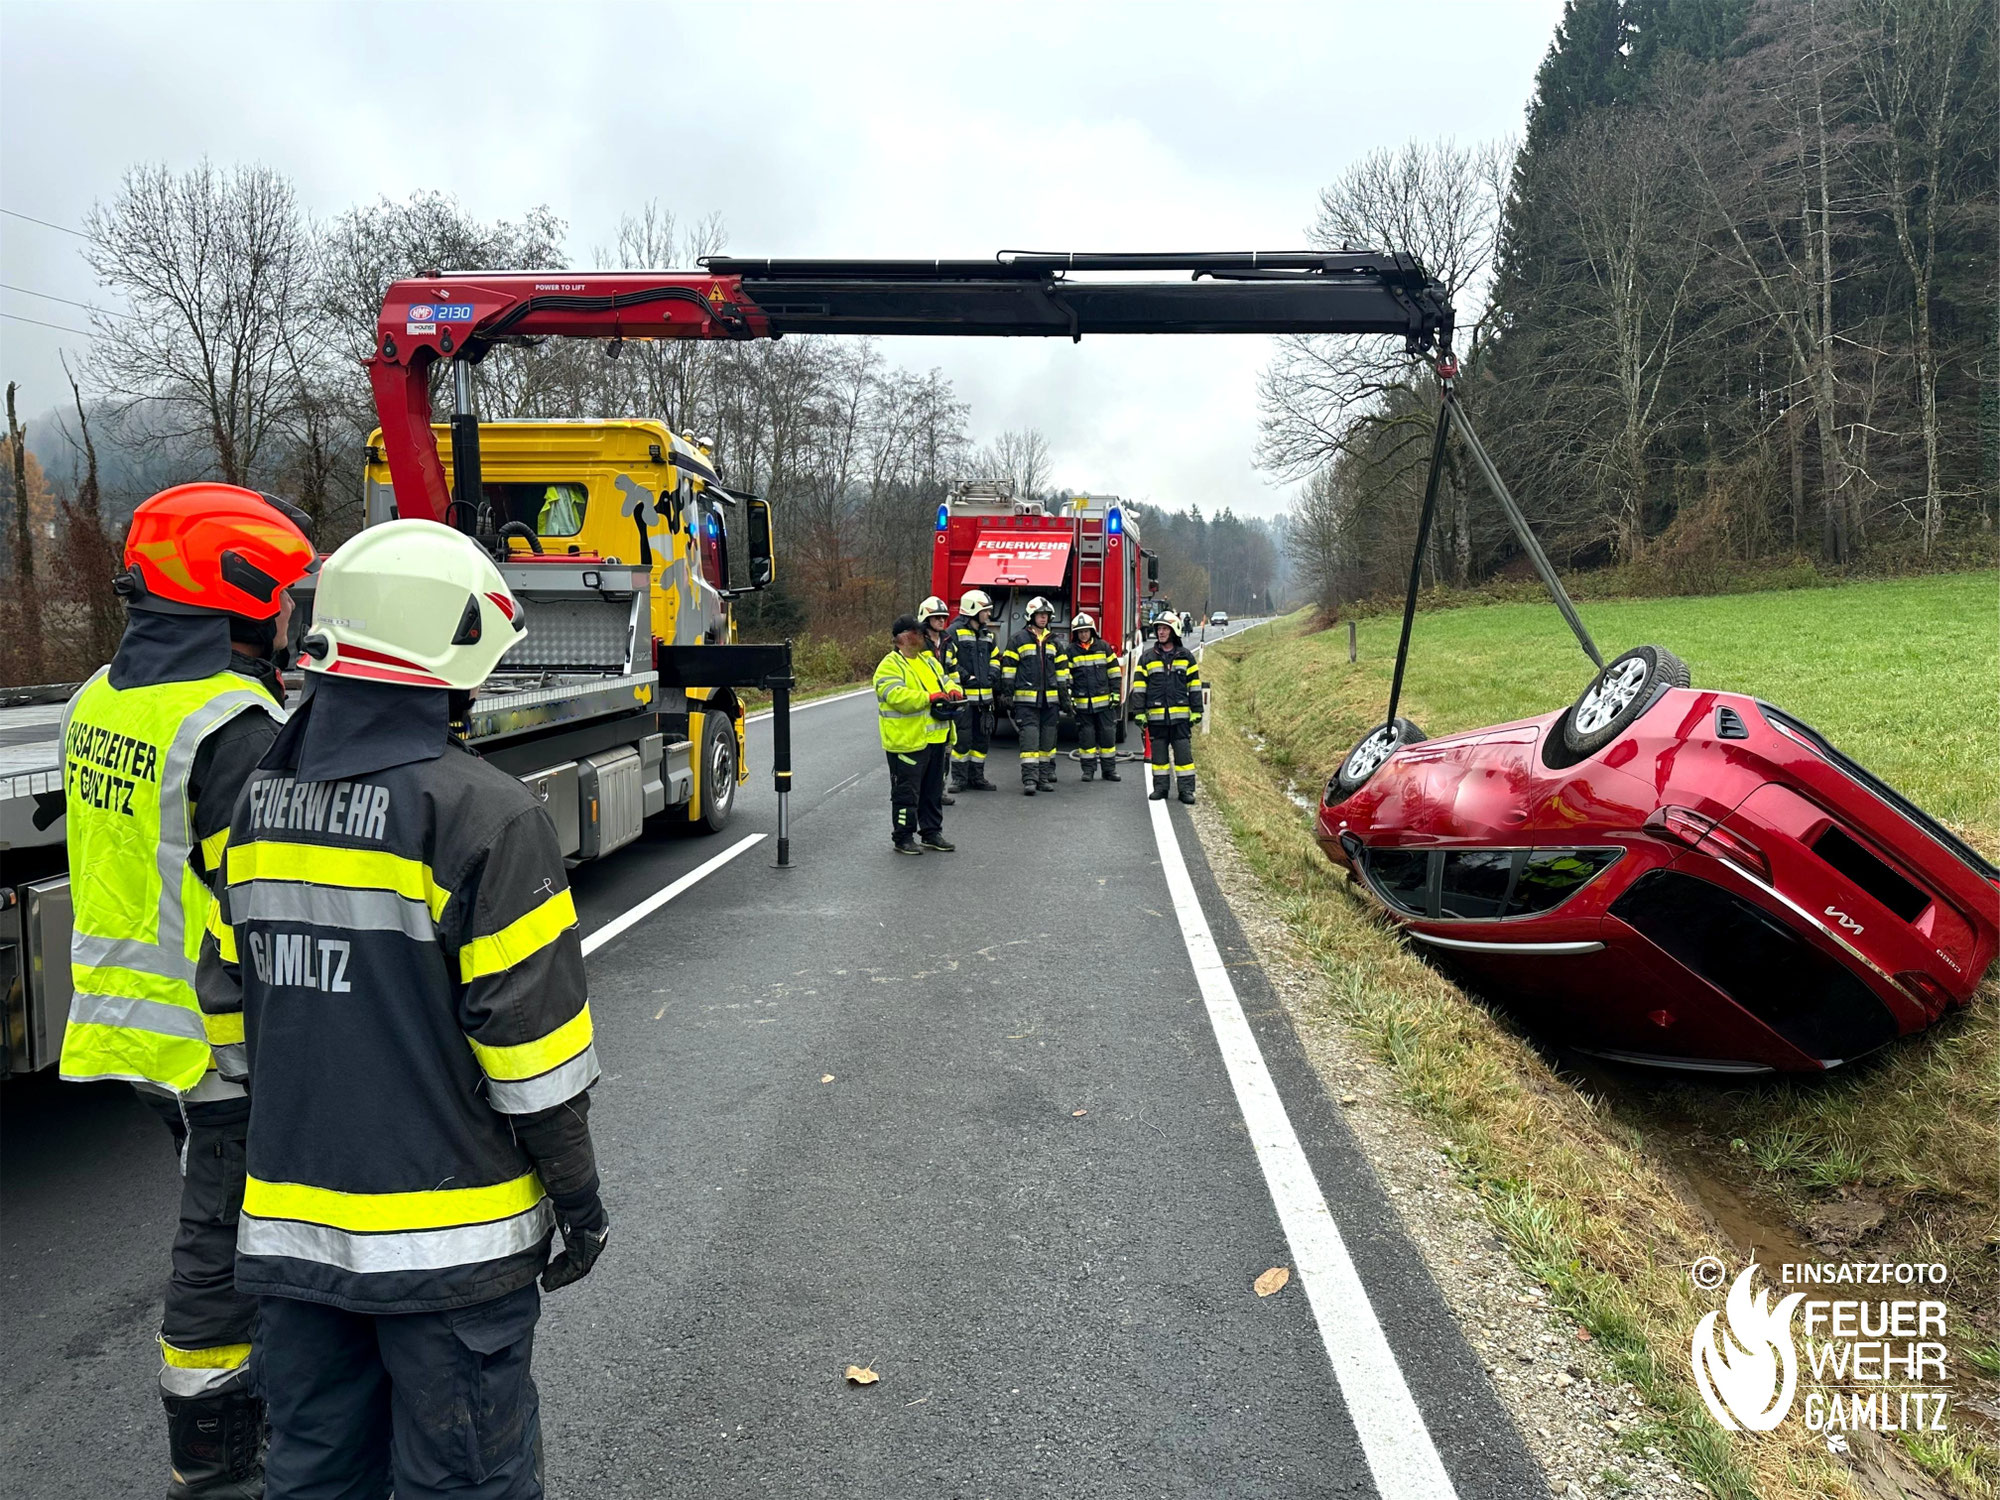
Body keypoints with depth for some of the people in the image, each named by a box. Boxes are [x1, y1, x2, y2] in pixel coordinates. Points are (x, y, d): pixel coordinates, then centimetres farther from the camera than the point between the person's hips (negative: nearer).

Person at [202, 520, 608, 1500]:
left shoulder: (261, 805, 3)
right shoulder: (481, 812, -19)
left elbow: (232, 1002, 10)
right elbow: (528, 1033, -18)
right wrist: (577, 1195, -6)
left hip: (289, 1225, 7)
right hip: (444, 1236, -6)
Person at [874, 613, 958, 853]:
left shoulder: (928, 660, 16)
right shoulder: (890, 666, -11)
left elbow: (944, 682, 20)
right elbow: (898, 697, -24)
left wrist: (952, 692, -4)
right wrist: (930, 698, -28)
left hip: (934, 739, 8)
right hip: (907, 742, -8)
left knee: (933, 790, 15)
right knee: (907, 792, 0)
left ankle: (932, 832, 27)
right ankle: (903, 837, 10)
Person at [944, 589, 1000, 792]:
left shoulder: (987, 634, 16)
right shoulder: (955, 631, -8)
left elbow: (995, 657, 27)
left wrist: (992, 674, 10)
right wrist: (964, 678, -16)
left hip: (984, 695, 7)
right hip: (963, 695, -7)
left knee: (983, 738, 11)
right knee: (962, 739, -5)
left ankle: (976, 777, 20)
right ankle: (959, 778, 5)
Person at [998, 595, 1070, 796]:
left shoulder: (1054, 641, 15)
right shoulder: (1018, 639, 1)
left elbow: (1062, 669, 17)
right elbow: (1008, 666, -1)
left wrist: (1064, 695, 12)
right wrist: (1006, 692, -6)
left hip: (1050, 700, 5)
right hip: (1026, 698, -5)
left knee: (1048, 739, 7)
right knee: (1030, 738, -10)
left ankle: (1044, 777, 15)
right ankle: (1029, 780, -12)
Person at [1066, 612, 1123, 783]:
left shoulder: (1103, 647, 5)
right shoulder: (1070, 651, 3)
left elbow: (1114, 671, 8)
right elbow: (1065, 676, 3)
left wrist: (1116, 693, 2)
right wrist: (1068, 698, -3)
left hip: (1104, 701, 1)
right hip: (1082, 703, -1)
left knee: (1108, 734, 3)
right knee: (1086, 736, 4)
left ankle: (1109, 768, 12)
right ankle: (1088, 769, 13)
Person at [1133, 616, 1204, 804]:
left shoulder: (1186, 656, 6)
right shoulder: (1148, 658, 6)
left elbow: (1194, 685, 7)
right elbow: (1139, 686, 4)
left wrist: (1197, 710, 2)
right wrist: (1140, 711, -2)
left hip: (1180, 715, -1)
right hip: (1156, 716, 1)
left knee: (1183, 752, -1)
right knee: (1158, 752, 7)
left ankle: (1186, 789, 4)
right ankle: (1160, 788, 16)